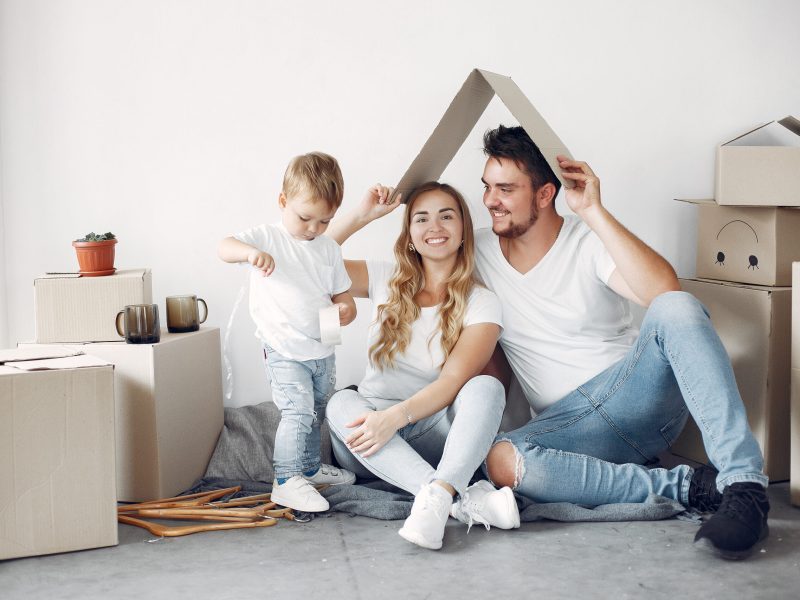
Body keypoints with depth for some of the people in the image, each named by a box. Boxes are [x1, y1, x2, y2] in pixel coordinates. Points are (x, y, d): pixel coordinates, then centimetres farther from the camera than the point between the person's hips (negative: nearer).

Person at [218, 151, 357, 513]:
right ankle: (286, 482, -14)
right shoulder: (267, 239, -8)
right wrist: (250, 252, -45)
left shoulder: (329, 250, 6)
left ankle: (310, 468, 39)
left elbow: (342, 294, 11)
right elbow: (224, 248, -23)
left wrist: (347, 309, -14)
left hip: (322, 350, 6)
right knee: (298, 410, -19)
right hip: (285, 351, -6)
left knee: (316, 413, 20)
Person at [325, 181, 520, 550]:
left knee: (486, 388, -27)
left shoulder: (481, 304, 0)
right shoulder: (386, 281, 9)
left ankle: (437, 495, -51)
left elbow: (455, 380, -13)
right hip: (369, 438, 2)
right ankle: (464, 500, -45)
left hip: (431, 437, -1)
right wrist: (362, 216, 1)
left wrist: (396, 417, -28)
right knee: (341, 403, -31)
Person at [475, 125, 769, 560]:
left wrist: (593, 212, -25)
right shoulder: (479, 254, 7)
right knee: (501, 462, -32)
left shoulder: (589, 243, -5)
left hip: (635, 394, -2)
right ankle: (686, 486, -24)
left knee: (676, 309, -32)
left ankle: (744, 485, -37)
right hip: (568, 424, 3)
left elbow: (665, 290, -25)